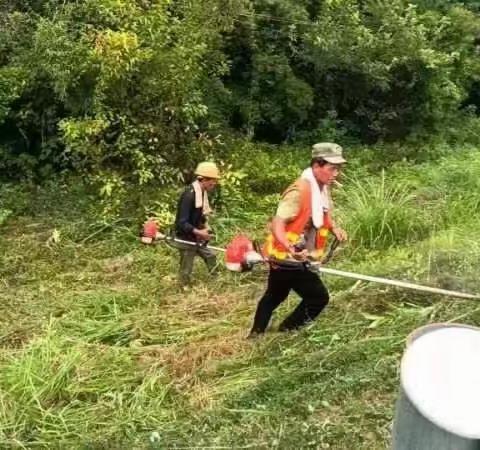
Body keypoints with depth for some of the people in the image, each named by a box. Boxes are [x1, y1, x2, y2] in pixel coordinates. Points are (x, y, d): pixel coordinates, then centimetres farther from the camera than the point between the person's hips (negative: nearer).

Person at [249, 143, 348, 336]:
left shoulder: (322, 188, 2)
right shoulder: (299, 191, -26)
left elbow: (320, 217, 21)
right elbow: (276, 224, -30)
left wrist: (334, 228, 0)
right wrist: (290, 248, -46)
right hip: (288, 258, -9)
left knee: (274, 296, 22)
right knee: (318, 297, -1)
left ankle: (255, 334, 38)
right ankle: (286, 332, 13)